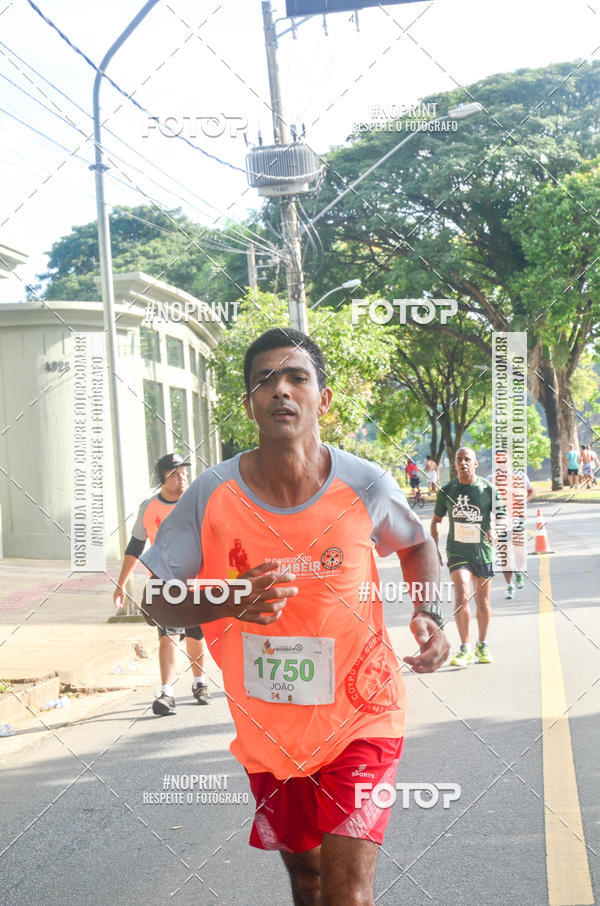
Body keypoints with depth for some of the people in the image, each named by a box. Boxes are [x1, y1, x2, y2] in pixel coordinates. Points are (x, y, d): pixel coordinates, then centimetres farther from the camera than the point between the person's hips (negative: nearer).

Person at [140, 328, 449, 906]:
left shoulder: (367, 486, -13)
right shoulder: (212, 495, -14)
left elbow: (416, 544, 10)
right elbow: (155, 601, -6)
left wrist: (428, 615, -8)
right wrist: (227, 602, -26)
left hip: (359, 716, -2)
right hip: (266, 725, 2)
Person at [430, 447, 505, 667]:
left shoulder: (488, 489, -1)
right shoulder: (446, 491, 2)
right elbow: (436, 520, 13)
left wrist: (494, 530, -18)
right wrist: (435, 549, 5)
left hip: (483, 551, 1)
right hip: (457, 552, -1)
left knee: (483, 600, 9)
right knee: (462, 596, -17)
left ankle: (483, 645, 28)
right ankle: (465, 648, -12)